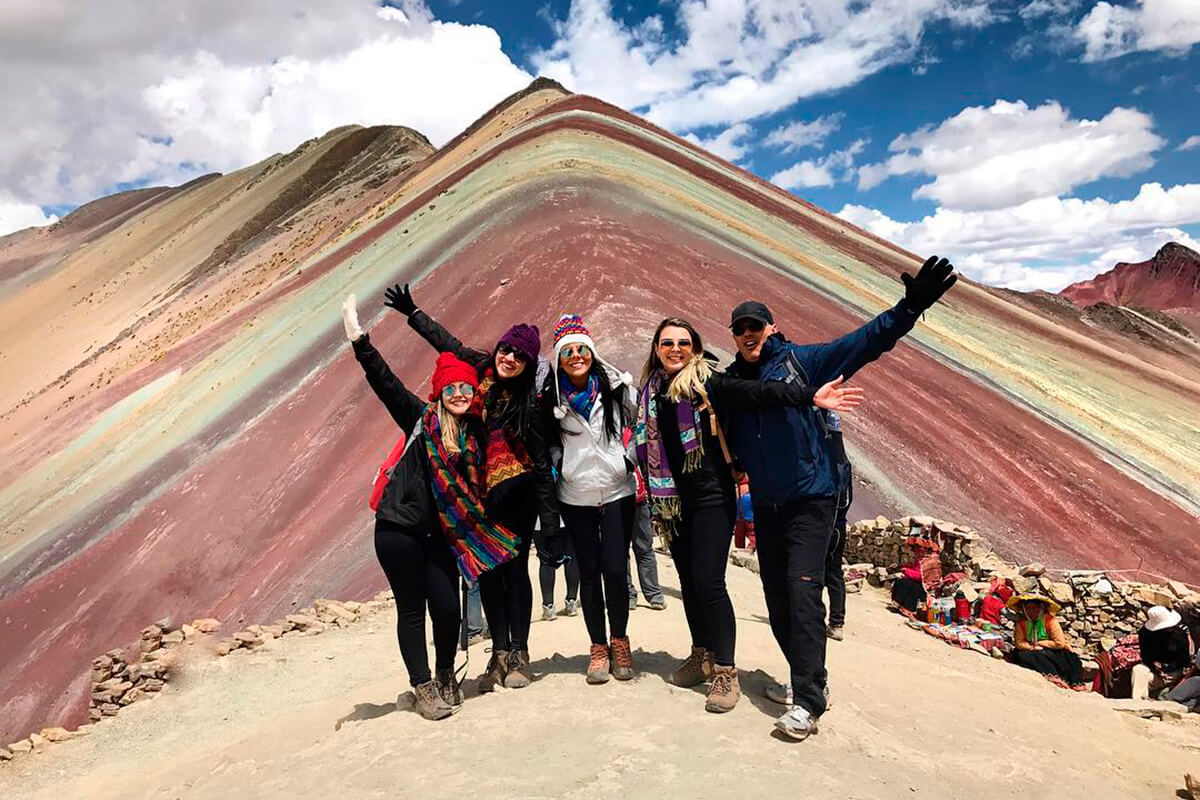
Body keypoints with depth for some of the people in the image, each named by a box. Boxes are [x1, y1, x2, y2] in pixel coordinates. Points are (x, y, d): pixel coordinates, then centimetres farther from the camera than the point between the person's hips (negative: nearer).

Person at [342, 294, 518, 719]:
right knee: (412, 608, 5)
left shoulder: (477, 433, 5)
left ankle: (446, 676, 25)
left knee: (448, 607, -2)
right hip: (399, 528, -2)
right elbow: (385, 381, -14)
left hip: (441, 534, 3)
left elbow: (476, 489, 12)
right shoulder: (420, 417, -4)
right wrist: (360, 341, -22)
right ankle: (423, 687, 20)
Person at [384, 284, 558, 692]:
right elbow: (445, 341, 20)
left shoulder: (527, 402, -8)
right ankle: (500, 653, 16)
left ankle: (519, 655, 12)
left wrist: (550, 522, -10)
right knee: (487, 571, 6)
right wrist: (412, 312, 28)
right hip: (477, 496, 4)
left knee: (514, 569, 1)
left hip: (516, 495, -4)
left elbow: (540, 462, -7)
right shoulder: (479, 370, 1)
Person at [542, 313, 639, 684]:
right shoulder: (552, 398, 0)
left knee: (615, 569, -4)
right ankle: (598, 647, 22)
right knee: (589, 571, 7)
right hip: (576, 497, 1)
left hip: (617, 491, -1)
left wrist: (631, 462, 2)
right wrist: (557, 467, 2)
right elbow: (549, 443, 12)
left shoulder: (617, 386, -2)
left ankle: (620, 642, 19)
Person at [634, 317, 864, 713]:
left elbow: (754, 392, -21)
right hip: (672, 499, 6)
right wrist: (654, 497, 16)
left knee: (708, 581, -9)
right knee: (688, 581, 13)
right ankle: (701, 656, 30)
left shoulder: (705, 382, -7)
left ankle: (726, 672, 3)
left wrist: (810, 395, -34)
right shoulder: (651, 391, 10)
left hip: (710, 496, -5)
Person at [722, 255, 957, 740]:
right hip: (765, 507, 5)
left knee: (802, 592, -14)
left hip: (810, 500, -5)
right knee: (777, 600, 11)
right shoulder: (731, 383, 8)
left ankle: (807, 703, -7)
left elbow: (864, 342, -12)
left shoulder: (801, 361, -4)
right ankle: (809, 679, 29)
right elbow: (727, 443, 17)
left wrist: (911, 306, -23)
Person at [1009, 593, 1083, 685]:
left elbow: (1060, 643, -14)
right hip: (1033, 654, 3)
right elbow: (1019, 643, -5)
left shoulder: (1050, 620, -10)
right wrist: (1034, 647, -19)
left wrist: (1038, 643, -11)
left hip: (1053, 653, -2)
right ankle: (1052, 675, -38)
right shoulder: (1021, 623, -1)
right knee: (1022, 655, -27)